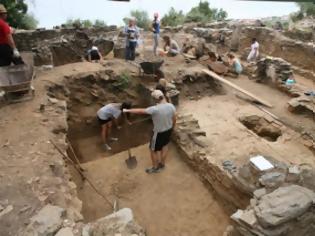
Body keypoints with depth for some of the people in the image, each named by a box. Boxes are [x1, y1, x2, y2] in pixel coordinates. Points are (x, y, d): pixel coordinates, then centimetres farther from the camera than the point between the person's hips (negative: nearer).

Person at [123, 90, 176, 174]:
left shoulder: (155, 109, -31)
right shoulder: (171, 106, -13)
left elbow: (140, 111, -23)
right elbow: (174, 119, -1)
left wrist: (127, 110, -11)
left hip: (159, 133, -6)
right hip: (168, 130, 7)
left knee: (153, 150, 16)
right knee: (165, 145, 29)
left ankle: (155, 168, 35)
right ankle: (162, 164, 47)